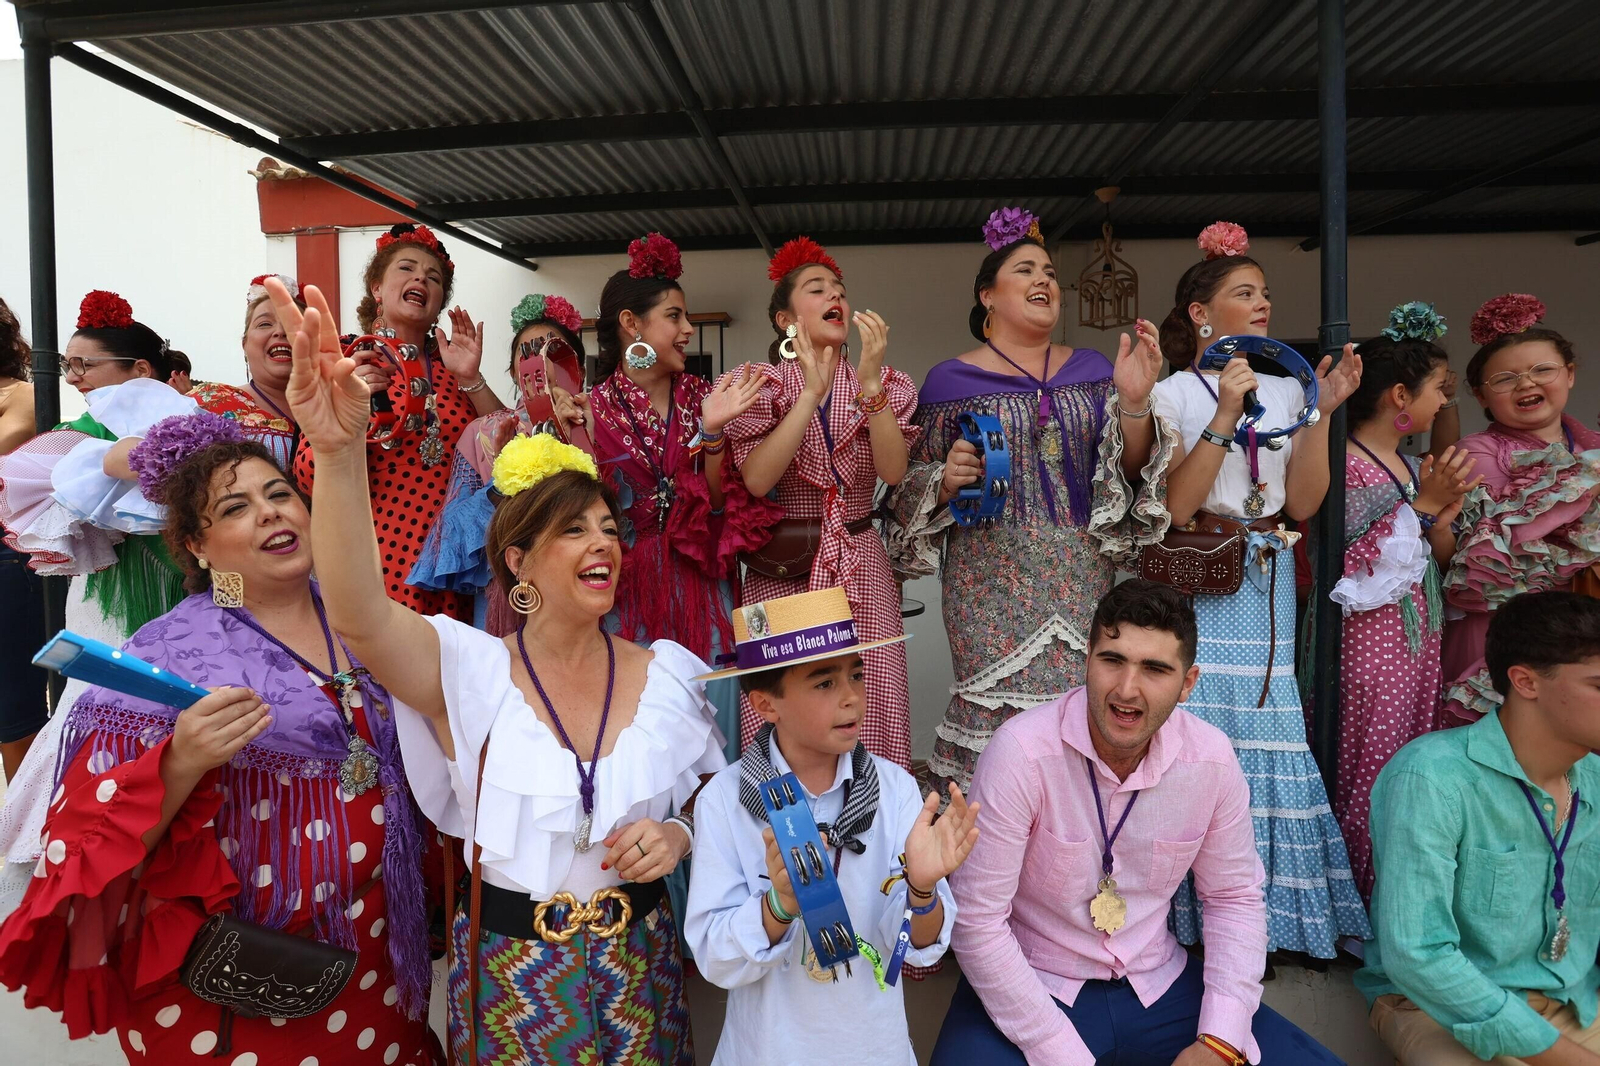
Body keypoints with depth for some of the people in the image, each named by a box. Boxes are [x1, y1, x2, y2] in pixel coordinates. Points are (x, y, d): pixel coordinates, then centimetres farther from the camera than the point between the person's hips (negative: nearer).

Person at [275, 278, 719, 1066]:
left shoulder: (670, 673, -5)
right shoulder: (468, 671, -12)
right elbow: (359, 615, -31)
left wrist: (679, 835, -16)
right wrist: (339, 452, -44)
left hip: (639, 968, 2)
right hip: (509, 975, -1)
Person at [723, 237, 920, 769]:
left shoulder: (886, 384, 9)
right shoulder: (759, 384, 3)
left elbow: (892, 471, -8)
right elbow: (755, 479, -14)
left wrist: (870, 381, -16)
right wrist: (812, 392, -17)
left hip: (862, 570, 2)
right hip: (780, 573, -1)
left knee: (868, 711, -2)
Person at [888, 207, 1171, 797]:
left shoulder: (1091, 369, 12)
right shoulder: (951, 379, 5)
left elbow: (1129, 474, 6)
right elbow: (917, 487, 8)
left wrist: (1134, 403, -11)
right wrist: (946, 480, -14)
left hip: (1081, 576, 3)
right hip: (991, 577, -2)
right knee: (997, 708, -8)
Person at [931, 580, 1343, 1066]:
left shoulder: (1212, 760, -9)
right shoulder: (1021, 752, -23)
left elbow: (1235, 897, 5)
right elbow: (977, 919, -19)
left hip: (1158, 983, 4)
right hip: (1032, 986, -4)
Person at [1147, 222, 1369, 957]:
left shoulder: (1285, 389, 12)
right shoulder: (1173, 393, -2)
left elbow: (1303, 504, 4)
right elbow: (1175, 507, -13)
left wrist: (1322, 415, -4)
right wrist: (1226, 416, -18)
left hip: (1268, 583, 5)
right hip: (1198, 585, -4)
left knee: (1268, 734, 5)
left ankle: (1267, 914, 20)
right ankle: (1199, 919, 11)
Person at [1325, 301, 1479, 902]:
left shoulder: (1415, 468, 12)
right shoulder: (1346, 465, -14)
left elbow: (1442, 559, 17)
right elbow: (1346, 565, -21)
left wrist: (1443, 516, -3)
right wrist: (1420, 506, -18)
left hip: (1419, 634, 8)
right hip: (1369, 636, -8)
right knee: (1369, 769, 0)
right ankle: (1359, 894, 15)